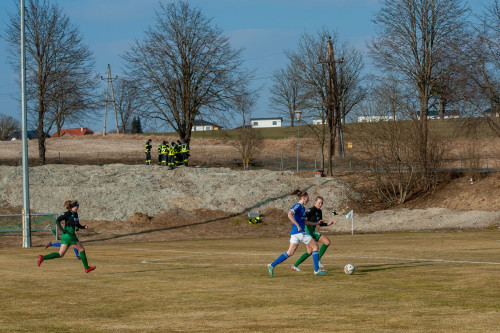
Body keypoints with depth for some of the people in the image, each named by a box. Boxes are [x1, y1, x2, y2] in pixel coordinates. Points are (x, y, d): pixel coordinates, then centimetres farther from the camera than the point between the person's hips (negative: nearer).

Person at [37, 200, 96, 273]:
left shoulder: (75, 214, 16)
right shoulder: (68, 213, -9)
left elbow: (78, 225, 25)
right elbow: (57, 220, -14)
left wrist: (84, 227, 5)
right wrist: (61, 229, -27)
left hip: (65, 237, 9)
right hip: (70, 235, -9)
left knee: (60, 254, 3)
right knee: (81, 249, 5)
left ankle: (43, 257, -6)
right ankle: (87, 268, 14)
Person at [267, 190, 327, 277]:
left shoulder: (302, 208, 17)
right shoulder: (297, 206, -11)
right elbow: (290, 214, -27)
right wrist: (298, 226, -25)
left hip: (295, 233, 9)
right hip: (300, 232, -9)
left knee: (290, 253, 8)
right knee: (315, 246, -1)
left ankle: (272, 265, 6)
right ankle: (317, 270, 2)